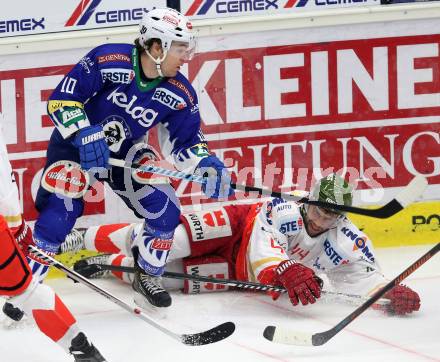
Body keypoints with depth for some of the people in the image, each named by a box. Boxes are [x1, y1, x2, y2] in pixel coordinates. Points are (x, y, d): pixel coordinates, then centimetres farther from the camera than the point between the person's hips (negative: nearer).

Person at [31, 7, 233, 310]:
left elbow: (185, 143, -2)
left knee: (166, 211, -7)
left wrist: (206, 164, -22)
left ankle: (147, 277, 15)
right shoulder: (108, 61, -27)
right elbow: (61, 99, -23)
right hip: (75, 145, -4)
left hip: (126, 154, 5)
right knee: (57, 216, -16)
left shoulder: (180, 94, -13)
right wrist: (86, 136, -35)